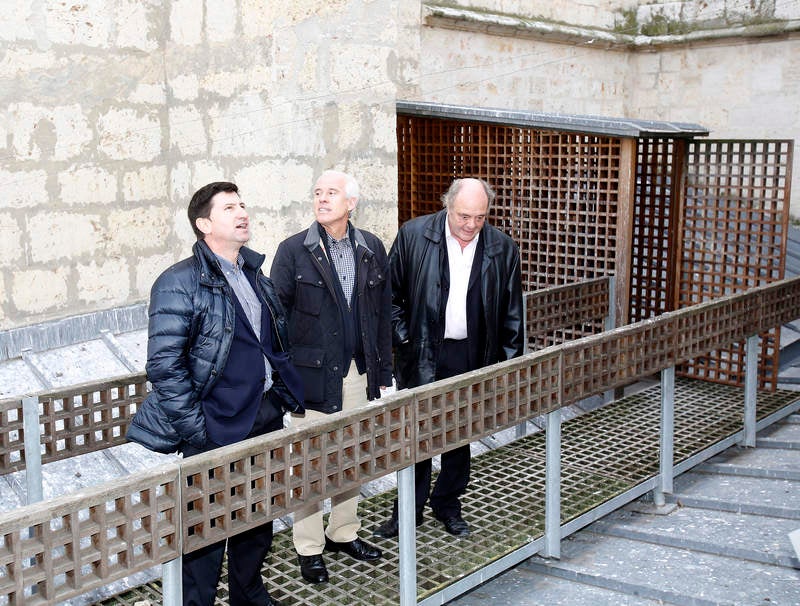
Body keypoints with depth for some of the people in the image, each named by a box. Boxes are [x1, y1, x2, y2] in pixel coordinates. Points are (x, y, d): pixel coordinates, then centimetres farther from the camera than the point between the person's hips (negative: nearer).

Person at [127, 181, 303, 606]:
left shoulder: (255, 274, 10)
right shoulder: (180, 283, -14)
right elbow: (164, 366, -18)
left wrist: (289, 396, 13)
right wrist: (196, 429, -19)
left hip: (268, 419, 7)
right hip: (217, 431, -7)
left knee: (259, 519, 20)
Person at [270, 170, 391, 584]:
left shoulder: (372, 249, 5)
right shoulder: (293, 251, -5)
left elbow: (384, 313, 8)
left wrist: (383, 372, 7)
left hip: (358, 374, 4)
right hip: (312, 374, -3)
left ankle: (344, 533, 34)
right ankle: (309, 548, 21)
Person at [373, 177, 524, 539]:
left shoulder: (502, 248, -2)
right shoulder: (413, 235, -7)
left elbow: (511, 314, 5)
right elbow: (389, 294, 0)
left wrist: (509, 363, 2)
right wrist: (402, 339, -5)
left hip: (471, 357, 2)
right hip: (421, 356, -2)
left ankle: (448, 505, 32)